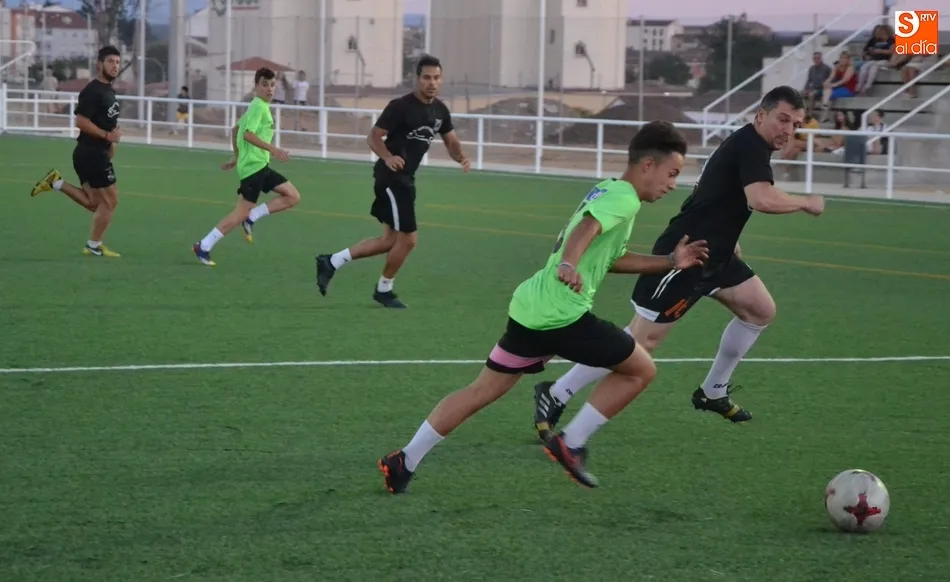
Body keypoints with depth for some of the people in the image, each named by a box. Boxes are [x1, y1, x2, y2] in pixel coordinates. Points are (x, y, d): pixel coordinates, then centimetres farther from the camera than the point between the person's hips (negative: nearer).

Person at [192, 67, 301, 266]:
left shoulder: (255, 107, 17)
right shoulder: (259, 106, -12)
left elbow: (235, 129, 25)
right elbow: (248, 134, -23)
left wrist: (237, 156, 29)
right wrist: (272, 149, -27)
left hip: (260, 166, 10)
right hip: (253, 166, -10)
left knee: (292, 196, 6)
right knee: (242, 211, -8)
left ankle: (251, 217, 4)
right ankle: (204, 247, -3)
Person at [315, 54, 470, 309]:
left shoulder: (440, 110, 5)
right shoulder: (401, 106, -18)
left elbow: (451, 141, 15)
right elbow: (374, 137, -16)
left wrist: (461, 157, -8)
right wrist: (388, 157, -36)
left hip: (406, 178, 9)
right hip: (391, 176, -9)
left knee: (391, 240, 14)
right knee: (407, 239, -5)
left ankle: (331, 262, 20)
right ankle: (384, 290, 17)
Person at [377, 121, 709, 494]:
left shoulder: (607, 191, 21)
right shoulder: (625, 198, -9)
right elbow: (586, 229, -28)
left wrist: (670, 261, 31)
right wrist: (569, 264, -45)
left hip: (531, 308, 9)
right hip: (560, 315, -9)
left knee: (483, 391, 15)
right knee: (641, 369, 4)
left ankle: (404, 461, 15)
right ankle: (571, 444, 4)